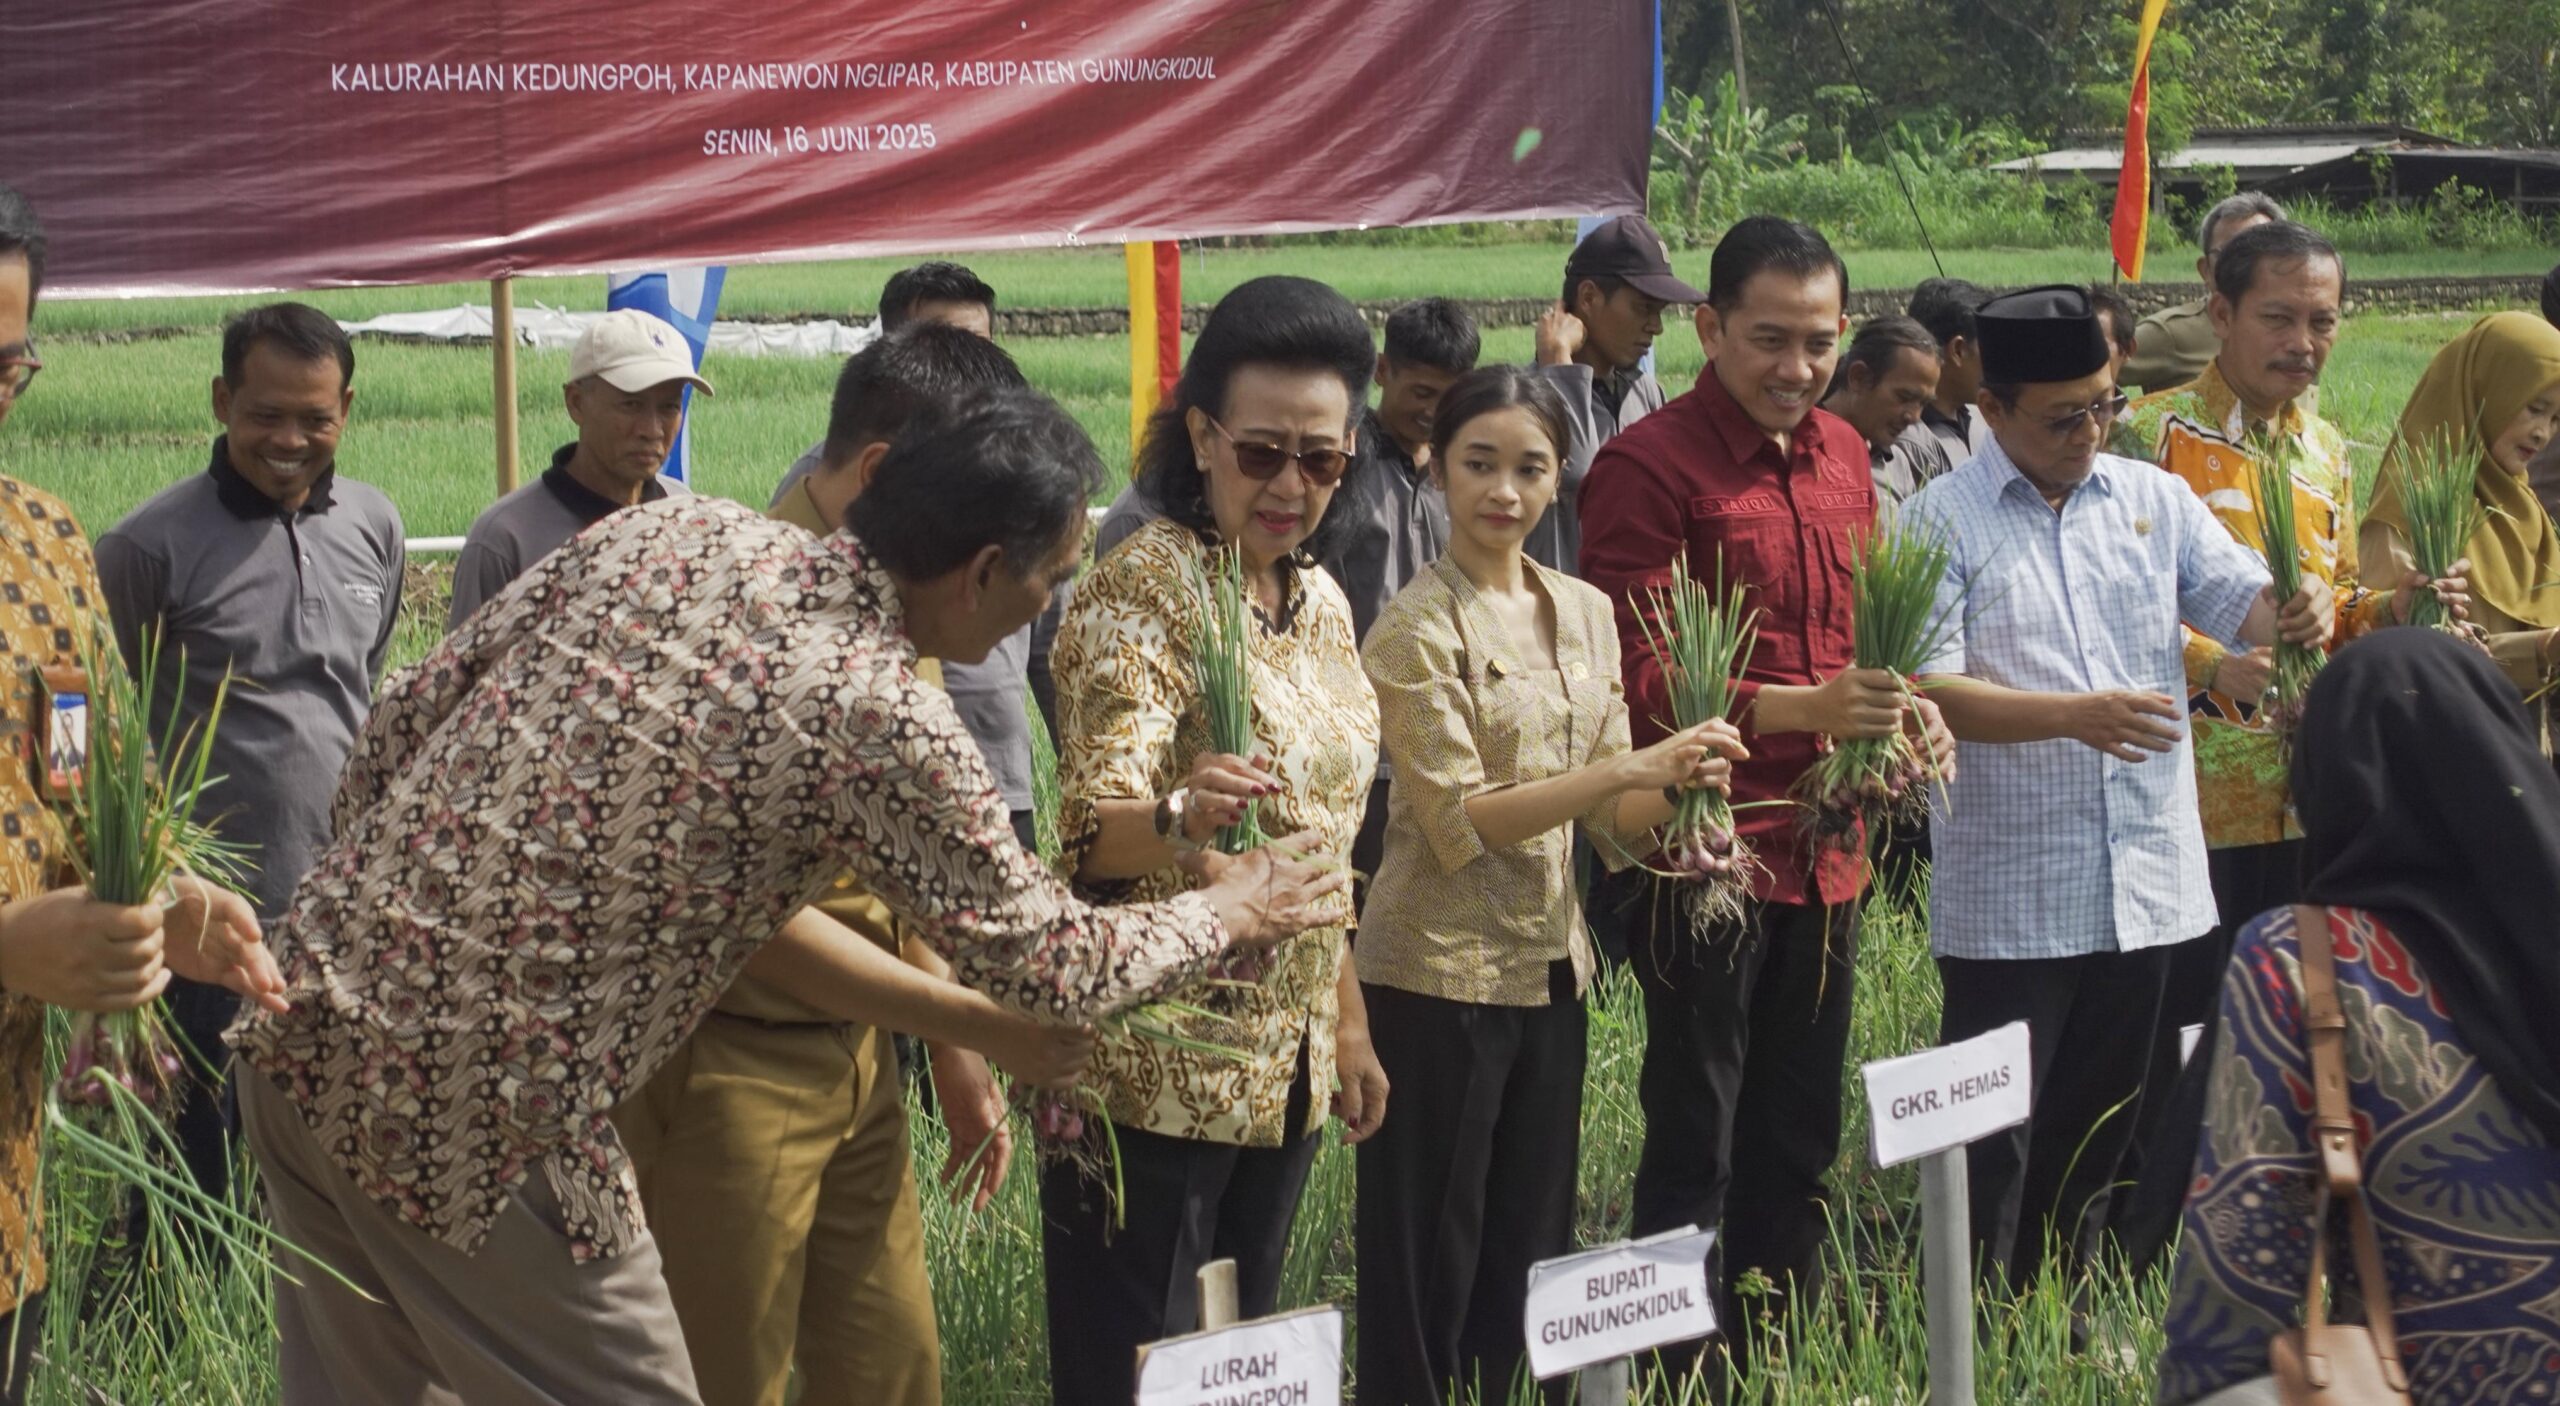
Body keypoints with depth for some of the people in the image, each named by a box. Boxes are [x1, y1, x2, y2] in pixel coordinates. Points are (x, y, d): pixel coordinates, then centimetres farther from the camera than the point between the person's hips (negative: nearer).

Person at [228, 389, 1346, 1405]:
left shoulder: (670, 532, 4)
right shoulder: (885, 720, -14)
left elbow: (405, 716, 9)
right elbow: (1049, 967, 0)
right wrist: (1231, 914, 18)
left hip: (302, 1022, 8)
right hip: (472, 1111, -7)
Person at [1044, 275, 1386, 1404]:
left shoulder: (1319, 599, 8)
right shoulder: (1141, 589, -14)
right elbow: (1093, 830, -25)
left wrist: (1348, 1022, 19)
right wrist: (1178, 815, -47)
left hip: (1287, 1064, 7)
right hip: (1156, 1068, -7)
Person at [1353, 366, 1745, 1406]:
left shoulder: (1586, 614, 7)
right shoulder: (1418, 630, -12)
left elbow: (1612, 823, 9)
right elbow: (1459, 823, -19)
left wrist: (1679, 786, -13)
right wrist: (1630, 768, -26)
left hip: (1550, 967, 6)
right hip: (1440, 973, -6)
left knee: (1530, 1249, 14)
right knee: (1427, 1268, 2)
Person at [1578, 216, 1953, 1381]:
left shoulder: (1840, 454, 11)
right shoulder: (1649, 467, -12)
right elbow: (1634, 683, -17)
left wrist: (1901, 707, -2)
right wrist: (1801, 709, -28)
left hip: (1822, 852, 7)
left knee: (1798, 1150, 16)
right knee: (1696, 1152, 1)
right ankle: (1684, 1374, 11)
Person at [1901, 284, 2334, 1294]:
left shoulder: (2153, 500, 9)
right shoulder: (1941, 525, -6)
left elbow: (2239, 598, 2)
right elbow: (1925, 688, -15)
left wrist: (2293, 611, -22)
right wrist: (2074, 716, -26)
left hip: (2148, 881, 5)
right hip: (2009, 898, -5)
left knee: (2098, 1127, 16)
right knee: (1993, 1139, 0)